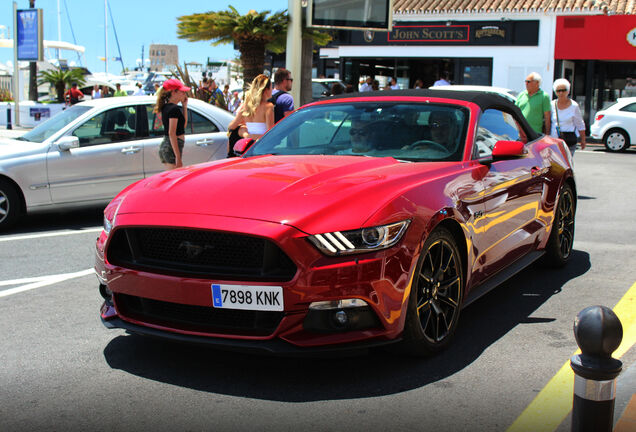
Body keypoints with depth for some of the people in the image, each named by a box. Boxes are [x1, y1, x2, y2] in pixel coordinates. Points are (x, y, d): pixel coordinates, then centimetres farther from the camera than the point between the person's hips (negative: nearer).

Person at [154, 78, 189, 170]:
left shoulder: (166, 107, 13)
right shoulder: (174, 109, -14)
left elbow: (183, 125, 22)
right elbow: (171, 133, -21)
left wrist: (184, 106, 15)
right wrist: (178, 157, -23)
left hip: (164, 146, 10)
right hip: (172, 148, -10)